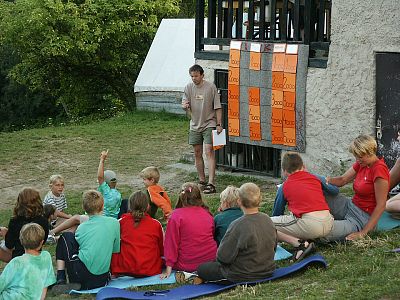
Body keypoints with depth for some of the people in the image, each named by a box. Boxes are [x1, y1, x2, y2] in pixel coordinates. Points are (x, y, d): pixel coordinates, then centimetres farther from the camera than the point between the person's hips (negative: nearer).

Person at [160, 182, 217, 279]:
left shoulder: (176, 215, -9)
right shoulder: (207, 213, 5)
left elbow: (171, 242, -10)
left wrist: (169, 268, -9)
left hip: (187, 265, -5)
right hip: (211, 260, 5)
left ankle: (186, 274, 7)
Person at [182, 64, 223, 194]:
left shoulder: (211, 87, -7)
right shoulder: (188, 87, 4)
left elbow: (217, 107, -4)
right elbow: (185, 104, 5)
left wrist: (219, 124, -9)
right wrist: (185, 106, -21)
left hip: (209, 124, -5)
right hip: (195, 125, 5)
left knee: (209, 152, -13)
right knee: (197, 154, 8)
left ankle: (211, 184, -17)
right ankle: (202, 182, 20)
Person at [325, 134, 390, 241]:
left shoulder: (379, 169, -20)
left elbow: (381, 205, -22)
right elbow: (342, 180, 7)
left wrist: (363, 233, -24)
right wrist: (326, 180, -17)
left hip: (362, 217, -9)